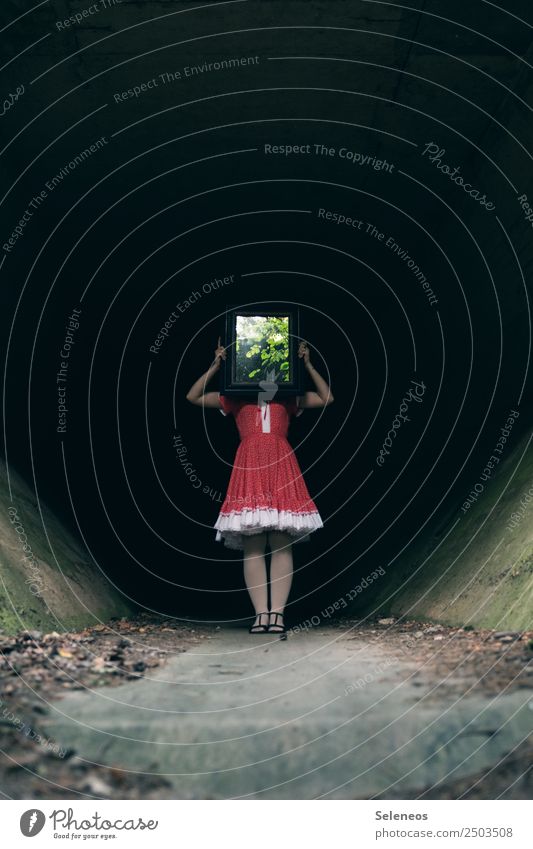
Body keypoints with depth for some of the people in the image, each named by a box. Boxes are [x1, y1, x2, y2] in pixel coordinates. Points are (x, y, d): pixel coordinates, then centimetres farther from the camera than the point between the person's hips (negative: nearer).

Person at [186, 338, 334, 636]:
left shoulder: (289, 400, 21)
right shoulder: (236, 399, 21)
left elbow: (327, 398, 16)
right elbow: (193, 397, 15)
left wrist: (308, 365, 12)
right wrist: (216, 365, 9)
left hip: (282, 465, 0)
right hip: (250, 467, 0)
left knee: (282, 545, -8)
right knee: (252, 547, -7)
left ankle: (277, 614, -11)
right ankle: (261, 614, -9)